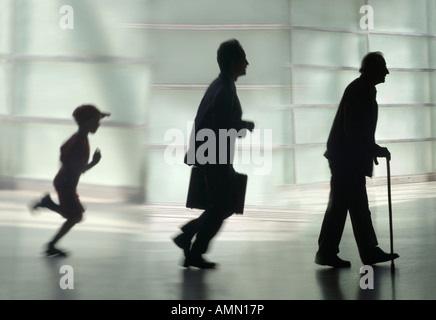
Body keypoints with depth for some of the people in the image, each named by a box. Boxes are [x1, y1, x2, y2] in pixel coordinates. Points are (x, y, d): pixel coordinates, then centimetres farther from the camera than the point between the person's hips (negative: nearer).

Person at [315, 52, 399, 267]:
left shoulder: (365, 89, 15)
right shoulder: (358, 89, -15)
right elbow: (353, 129, -22)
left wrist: (373, 150, 15)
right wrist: (376, 150, -18)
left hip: (353, 159, 10)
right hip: (346, 158, -10)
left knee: (359, 206, 12)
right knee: (339, 204, -3)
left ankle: (369, 251, 18)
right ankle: (326, 253, 5)